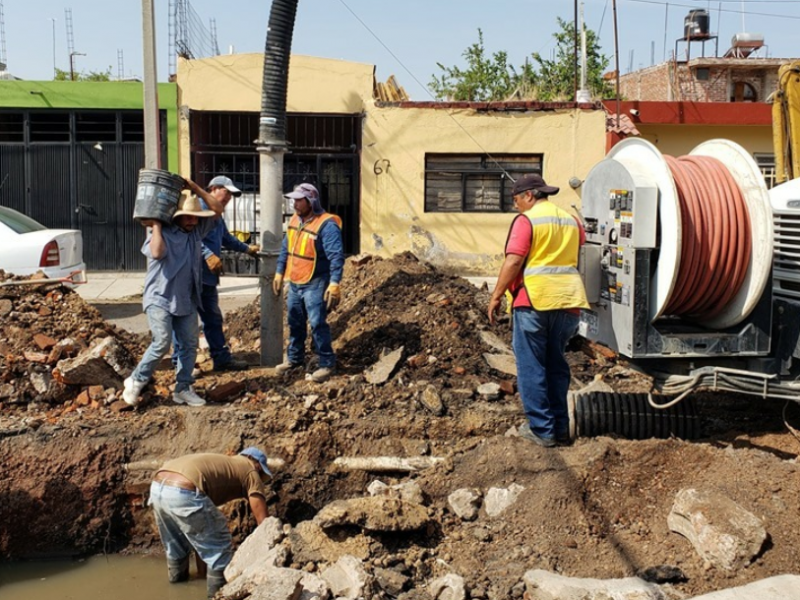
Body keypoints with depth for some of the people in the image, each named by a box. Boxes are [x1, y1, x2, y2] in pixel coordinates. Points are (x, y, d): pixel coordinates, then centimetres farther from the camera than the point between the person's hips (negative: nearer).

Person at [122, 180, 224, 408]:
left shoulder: (196, 230, 8)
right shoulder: (160, 233, -9)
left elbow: (217, 209, 8)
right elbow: (156, 252, -30)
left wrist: (196, 188, 0)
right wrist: (156, 225, -19)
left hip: (186, 301, 7)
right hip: (160, 298, -7)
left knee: (189, 344, 6)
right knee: (162, 343, -15)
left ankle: (183, 389, 16)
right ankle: (136, 381, 4)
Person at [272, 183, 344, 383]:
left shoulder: (326, 225, -19)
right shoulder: (294, 220, 8)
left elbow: (337, 256, -23)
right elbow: (285, 248, 17)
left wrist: (334, 283, -30)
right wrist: (279, 274, 17)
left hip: (315, 284, -8)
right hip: (294, 283, 8)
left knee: (317, 324, -6)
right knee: (295, 322, 18)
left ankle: (327, 363, 7)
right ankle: (294, 358, 34)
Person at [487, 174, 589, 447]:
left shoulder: (526, 220, -6)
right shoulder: (571, 220, 15)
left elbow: (513, 262, -13)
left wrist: (496, 296, -8)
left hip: (534, 301, -6)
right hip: (568, 301, 6)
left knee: (531, 367, 3)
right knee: (556, 365, 17)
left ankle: (542, 430, 5)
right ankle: (560, 427, 19)